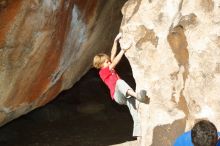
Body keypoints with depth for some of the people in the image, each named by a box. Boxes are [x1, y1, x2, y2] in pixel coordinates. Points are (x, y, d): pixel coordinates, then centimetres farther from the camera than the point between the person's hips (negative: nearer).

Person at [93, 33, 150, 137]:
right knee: (119, 81, -36)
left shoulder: (110, 69, 23)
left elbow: (113, 55, 22)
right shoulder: (102, 72, 1)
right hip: (117, 96, -7)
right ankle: (137, 95, -62)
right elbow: (115, 62, -9)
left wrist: (116, 40, 15)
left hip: (126, 95, 8)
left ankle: (138, 132, -34)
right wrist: (123, 50, -12)